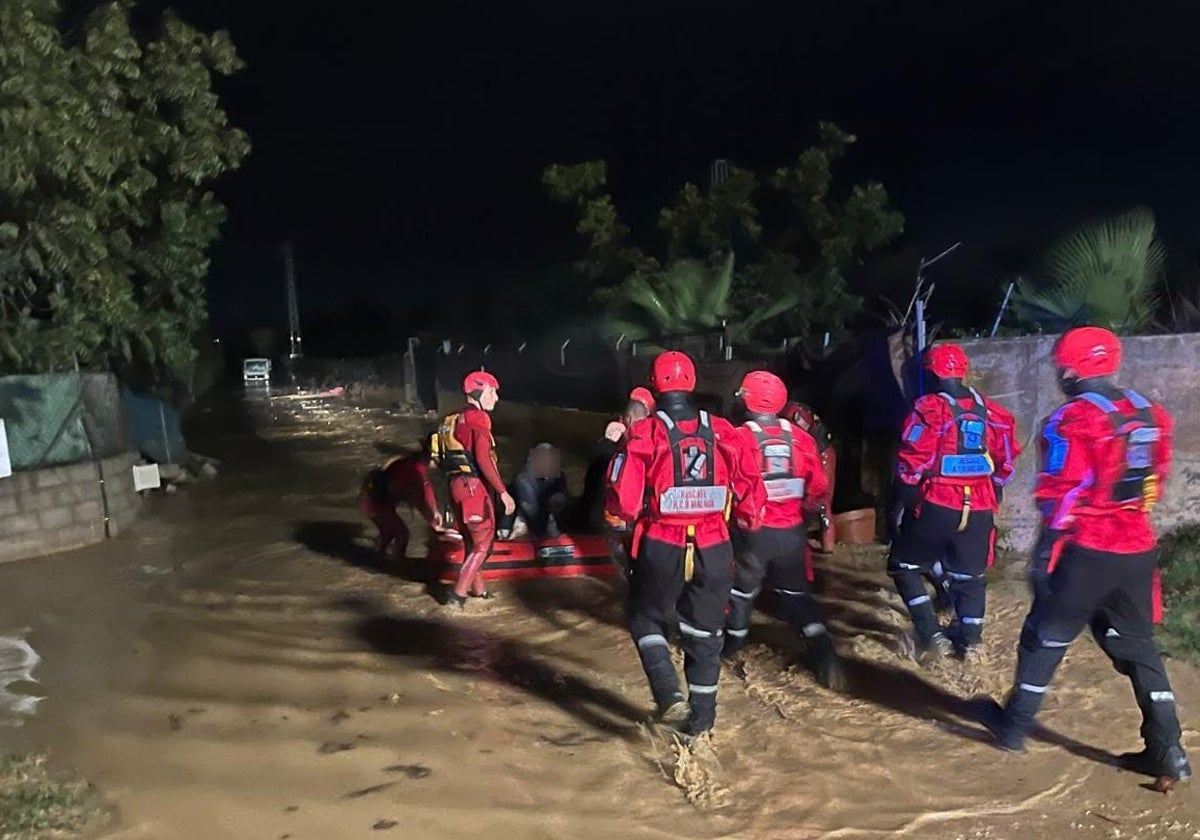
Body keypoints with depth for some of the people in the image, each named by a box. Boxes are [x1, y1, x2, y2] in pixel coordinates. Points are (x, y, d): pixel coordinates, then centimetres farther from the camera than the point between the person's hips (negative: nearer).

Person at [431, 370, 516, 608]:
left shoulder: (453, 419, 16)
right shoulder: (477, 418, -12)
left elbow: (444, 456, 18)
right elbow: (484, 460, -22)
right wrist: (503, 492, -21)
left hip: (456, 484, 9)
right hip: (474, 486, -9)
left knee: (472, 541, 21)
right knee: (483, 542, 0)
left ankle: (477, 588, 31)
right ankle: (458, 593, -4)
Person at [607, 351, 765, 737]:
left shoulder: (644, 433, -11)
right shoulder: (722, 432, -2)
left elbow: (624, 499, -14)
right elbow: (750, 487, 0)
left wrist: (633, 517, 7)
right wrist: (748, 523, 17)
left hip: (661, 547, -3)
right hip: (713, 548, 3)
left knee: (647, 620, 20)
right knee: (704, 632, 18)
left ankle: (670, 695, 2)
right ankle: (702, 717, 27)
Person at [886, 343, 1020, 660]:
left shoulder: (928, 409, -10)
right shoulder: (991, 411, 7)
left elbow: (912, 465, -13)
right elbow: (1004, 463, 12)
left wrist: (897, 507, -6)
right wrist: (991, 500, 23)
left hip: (936, 506, -5)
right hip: (978, 508, 5)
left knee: (904, 567, 11)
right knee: (970, 575, 19)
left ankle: (932, 635, 4)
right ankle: (970, 640, 22)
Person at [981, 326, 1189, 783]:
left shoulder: (1073, 420, -15)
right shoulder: (1149, 412, 7)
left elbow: (1062, 494, -17)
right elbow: (1156, 478, 13)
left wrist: (1044, 553, -12)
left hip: (1088, 551, -6)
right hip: (1139, 548, 6)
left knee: (1046, 635, 9)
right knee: (1136, 643, 15)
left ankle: (1015, 725, 21)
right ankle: (1167, 750, 15)